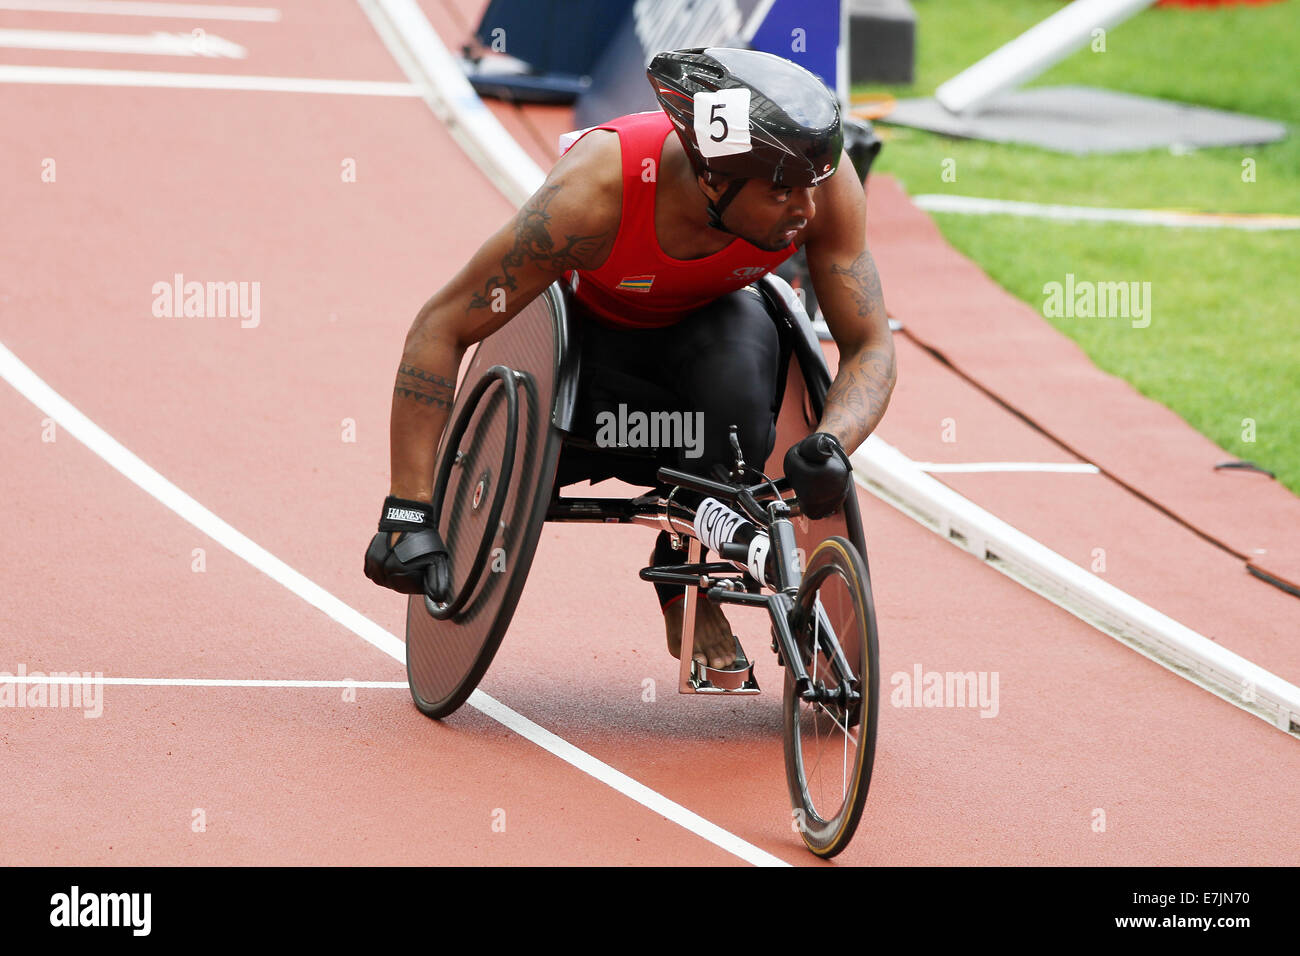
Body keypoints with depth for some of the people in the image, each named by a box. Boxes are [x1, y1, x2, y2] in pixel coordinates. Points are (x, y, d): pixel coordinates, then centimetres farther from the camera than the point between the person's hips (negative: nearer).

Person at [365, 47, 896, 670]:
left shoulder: (821, 180, -32)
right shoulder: (596, 189, -39)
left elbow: (869, 345, -21)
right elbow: (440, 328, -31)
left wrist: (829, 449, -43)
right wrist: (406, 516, -34)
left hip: (710, 315, 1)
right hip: (589, 323, -1)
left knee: (739, 388, -33)